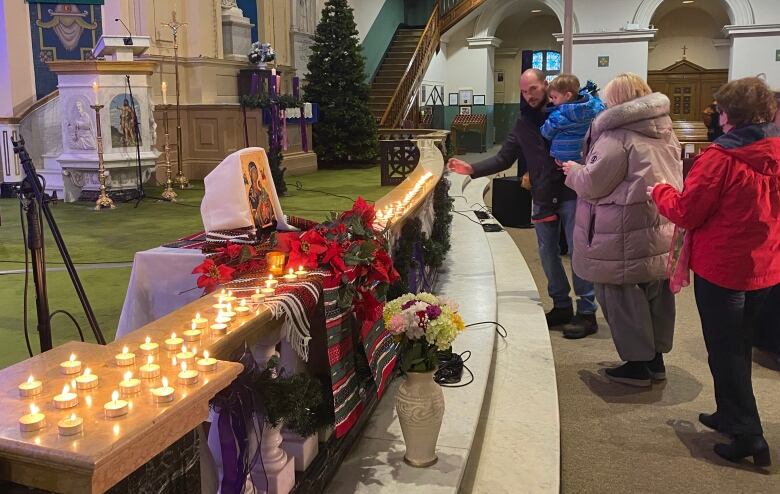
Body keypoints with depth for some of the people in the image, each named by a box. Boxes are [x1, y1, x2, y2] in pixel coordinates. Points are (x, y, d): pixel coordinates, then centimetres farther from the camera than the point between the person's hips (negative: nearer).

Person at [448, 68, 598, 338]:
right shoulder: (523, 123, 10)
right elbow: (503, 159, 10)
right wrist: (472, 169, -2)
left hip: (571, 194, -6)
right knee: (548, 252, 12)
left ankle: (587, 312, 8)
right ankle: (561, 306, 27)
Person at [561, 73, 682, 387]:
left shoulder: (618, 137, -17)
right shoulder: (665, 132, 10)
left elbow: (592, 184, -16)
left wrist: (574, 171, 3)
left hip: (626, 240, -8)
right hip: (662, 233, 8)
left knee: (623, 300, 4)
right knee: (657, 296, 16)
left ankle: (637, 364, 12)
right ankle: (656, 358, 28)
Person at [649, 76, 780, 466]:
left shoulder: (720, 159, -20)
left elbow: (686, 212, -15)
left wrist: (660, 192, 4)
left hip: (721, 269, -7)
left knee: (724, 351, 5)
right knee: (739, 344, 21)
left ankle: (748, 435, 6)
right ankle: (729, 414, 35)